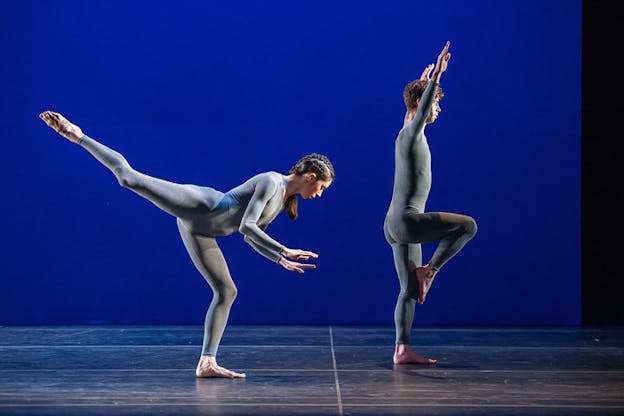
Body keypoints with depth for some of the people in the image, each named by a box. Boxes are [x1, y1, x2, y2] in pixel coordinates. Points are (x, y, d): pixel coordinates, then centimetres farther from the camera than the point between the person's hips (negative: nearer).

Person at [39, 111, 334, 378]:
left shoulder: (284, 199, 16)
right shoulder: (271, 182, -12)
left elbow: (251, 236, 21)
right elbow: (246, 225, -21)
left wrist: (281, 261, 12)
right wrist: (284, 250, -23)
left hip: (200, 232, 9)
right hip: (197, 204, -9)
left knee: (226, 291, 3)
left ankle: (207, 363, 4)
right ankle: (76, 134, -2)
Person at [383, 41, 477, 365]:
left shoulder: (407, 133, 18)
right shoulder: (411, 132, -8)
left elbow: (415, 110, 39)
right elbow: (420, 110, -28)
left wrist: (424, 82, 50)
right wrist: (436, 76, -35)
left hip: (398, 226, 10)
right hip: (405, 220, -10)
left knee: (410, 290, 7)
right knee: (467, 225, -13)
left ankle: (402, 350, 5)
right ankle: (430, 269, -5)